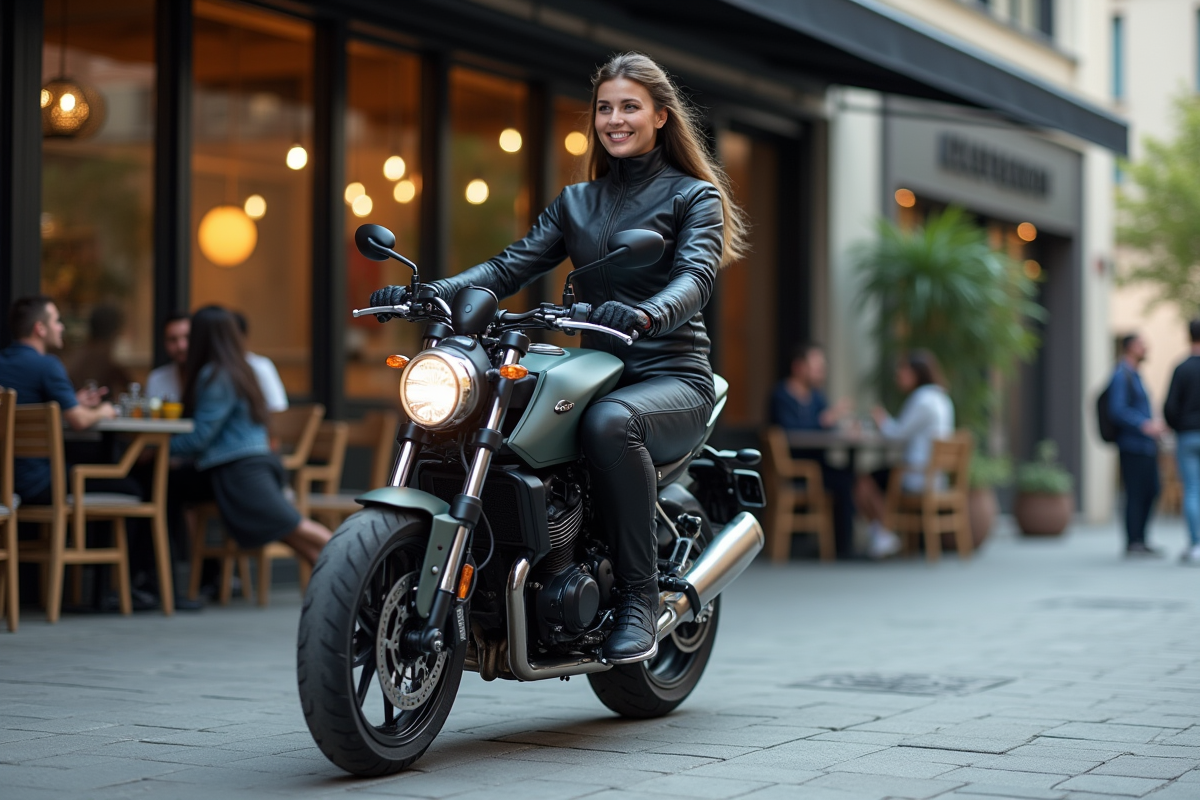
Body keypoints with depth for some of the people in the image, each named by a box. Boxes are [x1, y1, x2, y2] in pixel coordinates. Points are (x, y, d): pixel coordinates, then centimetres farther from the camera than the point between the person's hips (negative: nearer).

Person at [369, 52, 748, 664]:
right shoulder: (575, 203, 19)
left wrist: (645, 315, -38)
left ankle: (639, 598, -28)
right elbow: (510, 268, 7)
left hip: (672, 378, -4)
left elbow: (696, 276, -14)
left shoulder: (694, 195, 5)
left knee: (609, 422, -39)